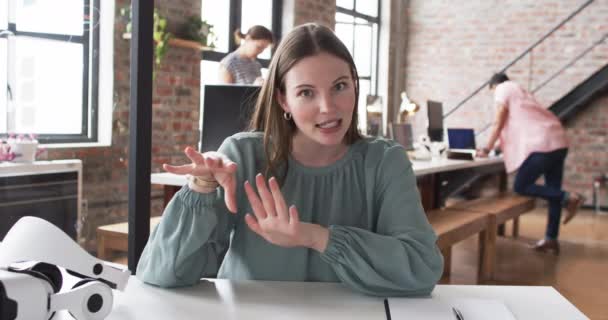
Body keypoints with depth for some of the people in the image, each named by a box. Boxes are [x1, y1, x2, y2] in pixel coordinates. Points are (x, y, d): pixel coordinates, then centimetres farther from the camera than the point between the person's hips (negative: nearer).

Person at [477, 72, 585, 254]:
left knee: (520, 187, -1)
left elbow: (499, 125, 1)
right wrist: (504, 145, 39)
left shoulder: (503, 90, 5)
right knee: (553, 191, 10)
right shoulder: (520, 91, 29)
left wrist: (487, 149, 9)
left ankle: (568, 198, -10)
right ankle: (551, 239, 13)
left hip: (542, 144, -9)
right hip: (559, 141, 9)